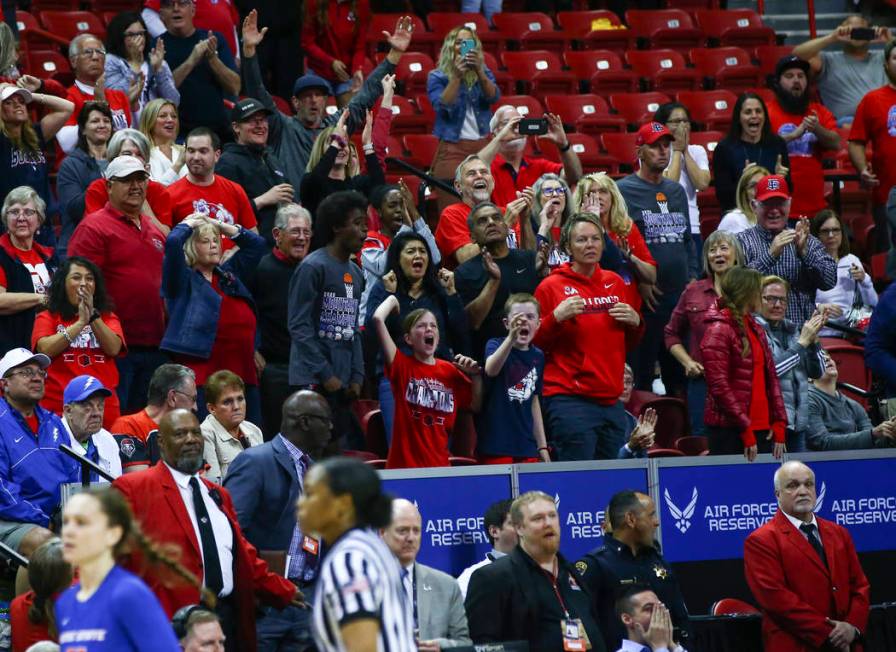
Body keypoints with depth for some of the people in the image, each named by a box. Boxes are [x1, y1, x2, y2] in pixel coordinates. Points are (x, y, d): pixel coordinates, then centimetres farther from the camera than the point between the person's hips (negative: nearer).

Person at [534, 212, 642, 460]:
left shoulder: (615, 283, 14)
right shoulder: (551, 286, -1)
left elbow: (629, 343, 24)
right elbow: (534, 344, -2)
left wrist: (635, 322, 4)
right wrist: (556, 317, -16)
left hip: (611, 400, 6)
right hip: (570, 400, -6)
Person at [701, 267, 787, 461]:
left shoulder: (756, 329, 18)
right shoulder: (718, 331, -7)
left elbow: (771, 379, 18)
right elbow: (719, 386, -13)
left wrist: (779, 423, 7)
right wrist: (745, 429, -16)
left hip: (762, 429, 7)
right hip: (729, 431, -7)